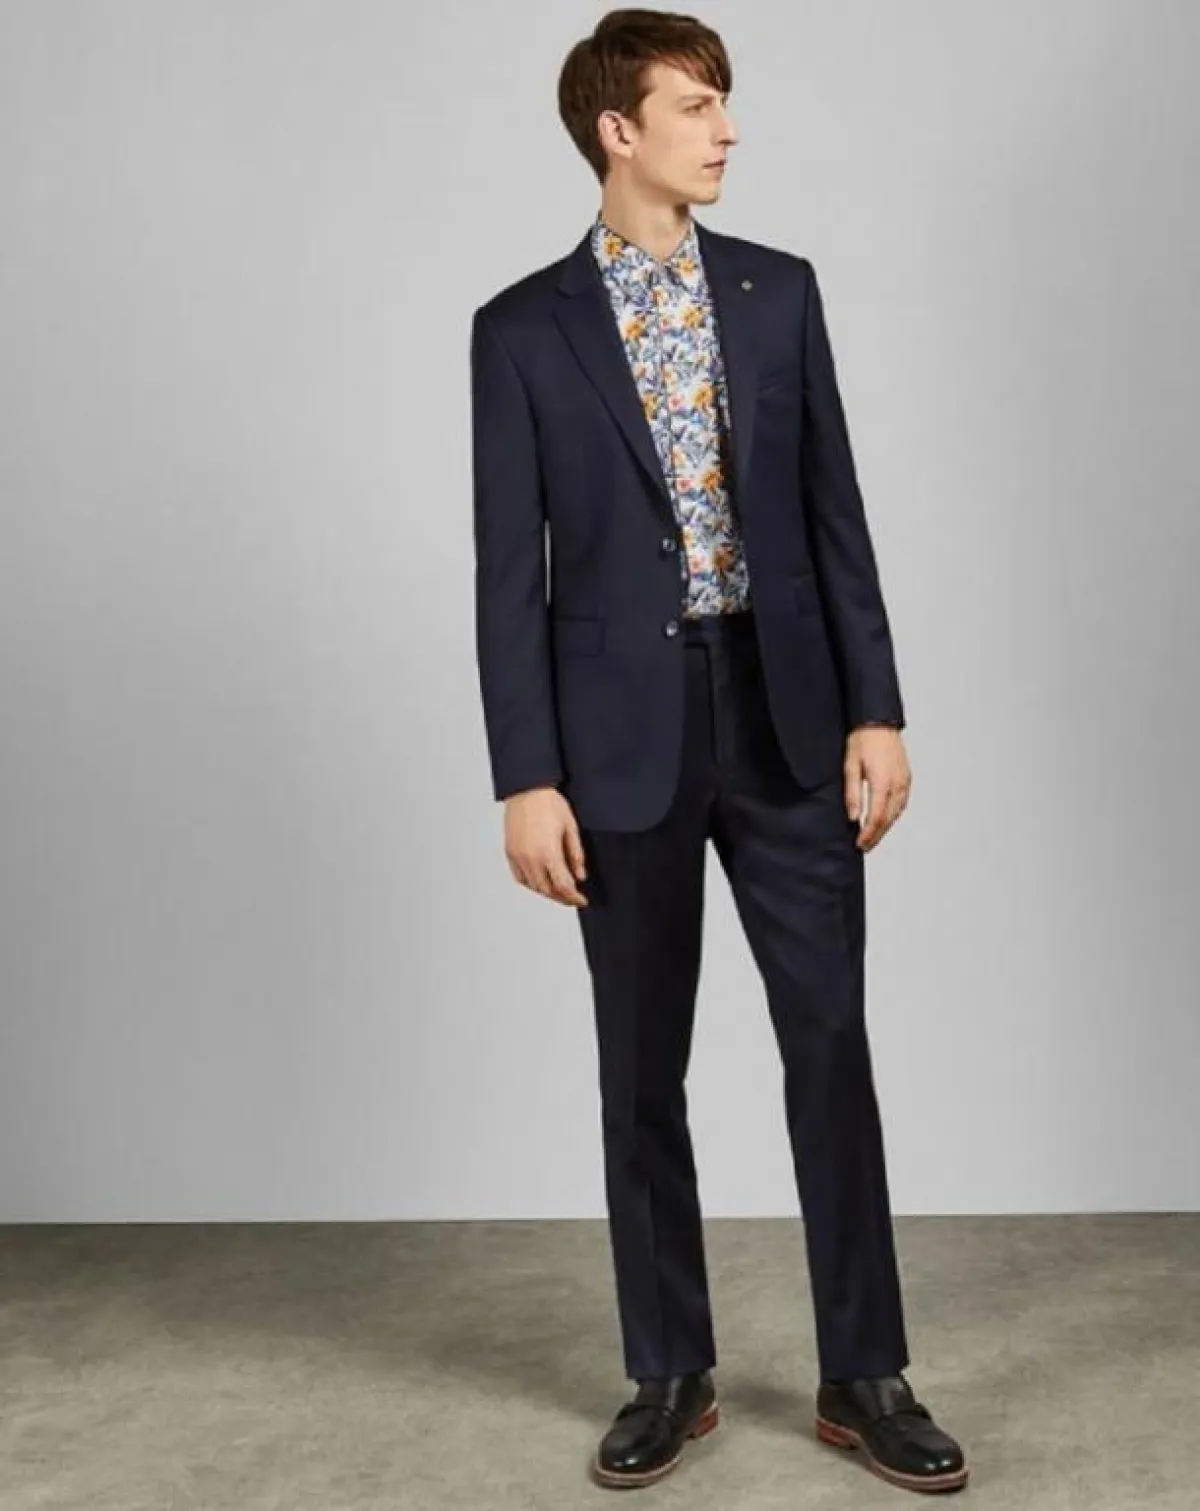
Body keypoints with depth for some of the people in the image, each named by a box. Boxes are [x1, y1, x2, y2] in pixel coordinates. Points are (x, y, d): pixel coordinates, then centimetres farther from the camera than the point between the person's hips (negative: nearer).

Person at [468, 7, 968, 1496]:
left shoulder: (782, 290, 7)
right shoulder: (523, 327, 0)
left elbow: (836, 513, 6)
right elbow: (510, 574, -3)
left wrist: (875, 709, -1)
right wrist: (525, 779, -8)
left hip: (785, 717, 2)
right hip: (626, 736, -1)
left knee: (832, 1045, 3)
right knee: (642, 1070, 7)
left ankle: (863, 1376, 16)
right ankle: (670, 1375, 23)